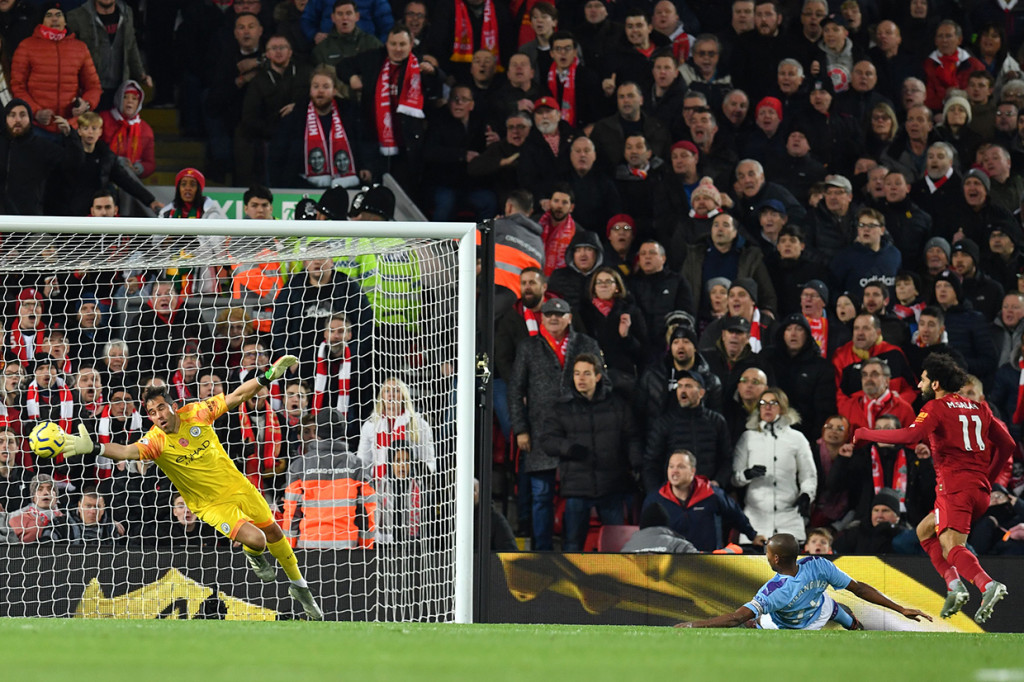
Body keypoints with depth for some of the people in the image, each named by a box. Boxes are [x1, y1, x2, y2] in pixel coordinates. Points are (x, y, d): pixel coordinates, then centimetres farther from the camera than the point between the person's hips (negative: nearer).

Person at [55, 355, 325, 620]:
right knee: (255, 539, -23)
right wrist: (92, 448, -58)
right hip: (211, 504, -4)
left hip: (237, 487, 4)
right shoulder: (156, 441, -23)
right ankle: (254, 555, 17)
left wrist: (267, 377, -10)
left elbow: (236, 396, -3)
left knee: (273, 533, 16)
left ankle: (299, 586, 40)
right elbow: (126, 451, -41)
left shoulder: (196, 413, -14)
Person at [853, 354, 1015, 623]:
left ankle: (988, 585, -44)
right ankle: (954, 585, 4)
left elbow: (910, 436, -17)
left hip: (954, 486, -8)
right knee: (925, 530, 23)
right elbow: (1007, 445, 20)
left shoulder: (936, 407, -1)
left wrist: (866, 434, -7)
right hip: (980, 489, 8)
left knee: (951, 547, -18)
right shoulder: (978, 408, 20)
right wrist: (986, 477, 29)